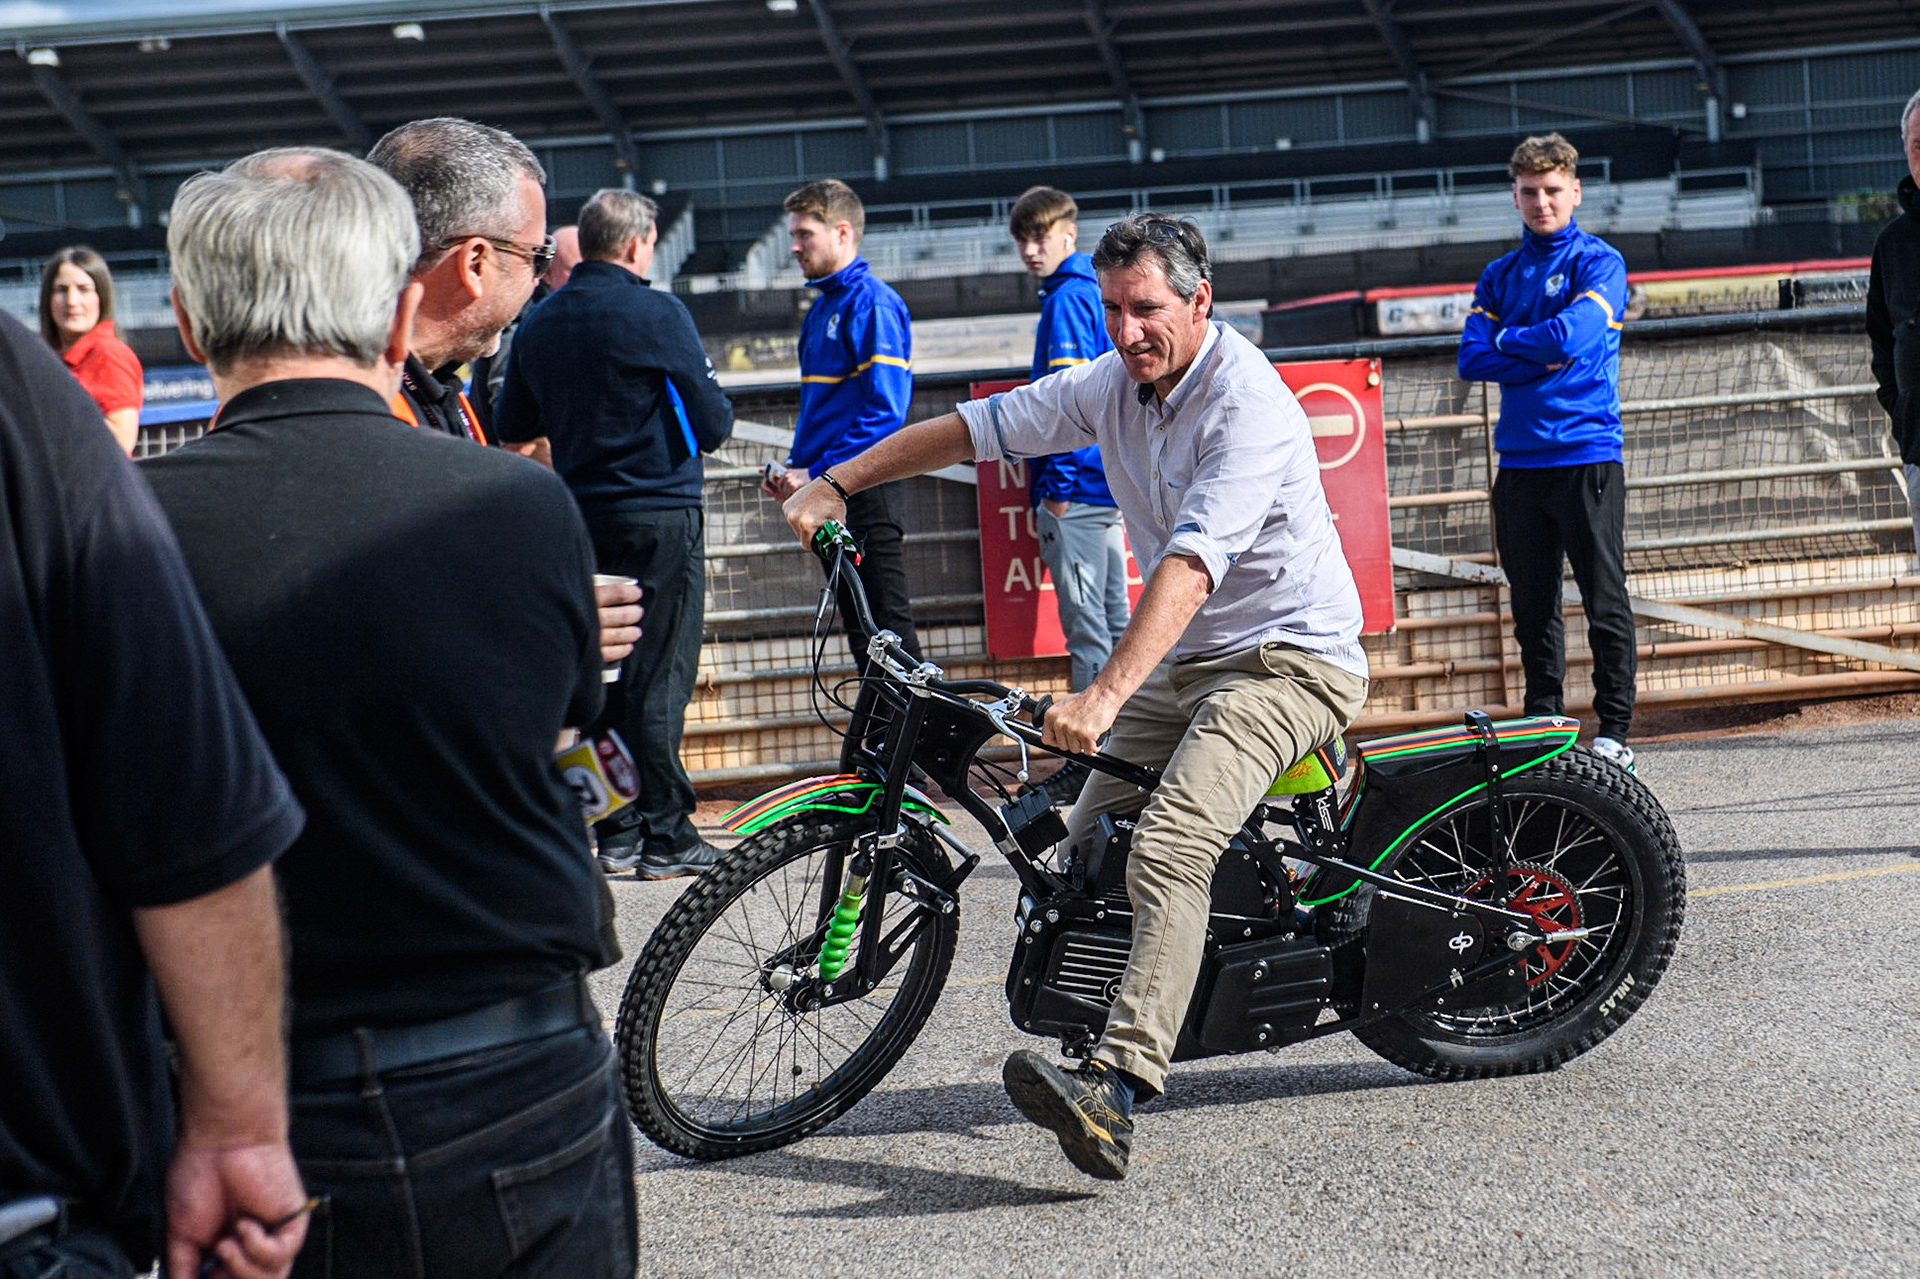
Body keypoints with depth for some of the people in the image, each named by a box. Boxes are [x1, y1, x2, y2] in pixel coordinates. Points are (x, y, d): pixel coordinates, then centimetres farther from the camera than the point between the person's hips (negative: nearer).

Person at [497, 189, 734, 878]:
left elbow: (514, 430, 15)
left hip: (581, 519, 6)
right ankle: (665, 837, 0)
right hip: (660, 517, -6)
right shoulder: (658, 314, -10)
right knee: (659, 678, -3)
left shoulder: (538, 323, 7)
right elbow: (713, 423, -9)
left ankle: (616, 833, 13)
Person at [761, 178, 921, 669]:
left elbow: (885, 409, -19)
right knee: (859, 628, 11)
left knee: (888, 625, -8)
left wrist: (818, 473, -19)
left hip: (867, 493, -9)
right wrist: (795, 467, 9)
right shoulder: (822, 307, 17)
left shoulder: (872, 302, -12)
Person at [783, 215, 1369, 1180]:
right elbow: (978, 428, 13)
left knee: (1167, 850, -28)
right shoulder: (1112, 385, 6)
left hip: (1289, 661, -10)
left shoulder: (1249, 404, -21)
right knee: (1085, 850, 0)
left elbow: (1191, 561, -32)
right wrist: (833, 484, 5)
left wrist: (1106, 695, -43)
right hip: (1181, 663, 10)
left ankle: (1114, 1095, -40)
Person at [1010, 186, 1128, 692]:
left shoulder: (1066, 299, -13)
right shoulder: (1092, 289, 17)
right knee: (1115, 617, 13)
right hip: (1110, 481, 10)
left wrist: (1058, 484, -18)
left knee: (1084, 622, -7)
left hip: (1077, 484, -10)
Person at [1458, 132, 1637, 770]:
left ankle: (1615, 733, 1)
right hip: (1520, 460, 5)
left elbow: (1572, 336, -16)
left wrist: (1505, 339, 0)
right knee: (1532, 606, 9)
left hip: (1586, 457, -5)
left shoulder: (1599, 262, 0)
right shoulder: (1499, 276, 15)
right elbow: (1472, 360, 3)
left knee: (1605, 603, -3)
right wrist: (1541, 359, -9)